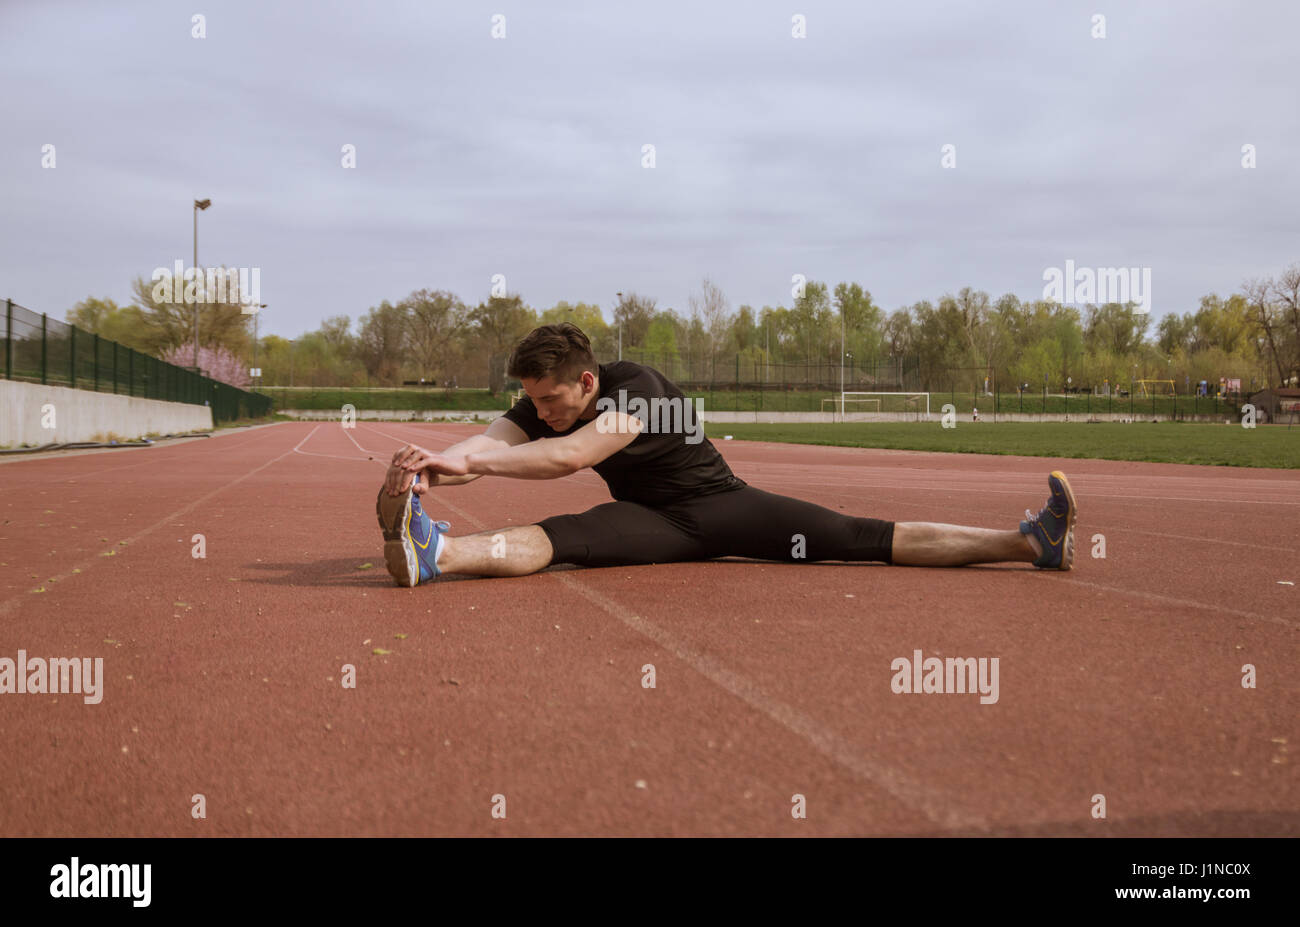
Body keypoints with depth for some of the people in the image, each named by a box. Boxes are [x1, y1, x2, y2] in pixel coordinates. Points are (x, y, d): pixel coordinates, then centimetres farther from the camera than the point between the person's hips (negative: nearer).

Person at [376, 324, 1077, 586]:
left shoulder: (637, 388, -27)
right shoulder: (542, 405, -6)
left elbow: (570, 456, -41)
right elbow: (491, 441, -25)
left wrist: (467, 463, -48)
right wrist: (429, 468, -47)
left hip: (722, 507, -4)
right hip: (652, 524, 4)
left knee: (865, 538, -16)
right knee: (555, 538, -26)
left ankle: (1030, 542, -20)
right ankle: (436, 554, -52)